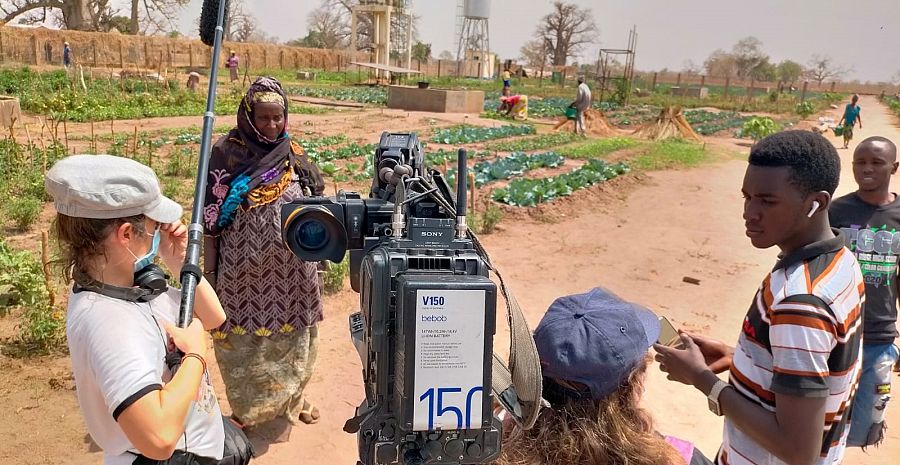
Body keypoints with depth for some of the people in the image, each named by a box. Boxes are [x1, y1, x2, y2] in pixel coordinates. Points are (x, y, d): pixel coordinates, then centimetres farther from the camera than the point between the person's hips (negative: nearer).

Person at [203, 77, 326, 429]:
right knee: (245, 332, 9)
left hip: (291, 266, 3)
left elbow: (315, 200, 12)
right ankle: (249, 406, 29)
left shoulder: (293, 153, 2)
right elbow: (211, 218, -6)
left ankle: (291, 396, 36)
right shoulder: (226, 154, -8)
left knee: (291, 329, 15)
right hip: (245, 267, -3)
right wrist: (209, 271, -7)